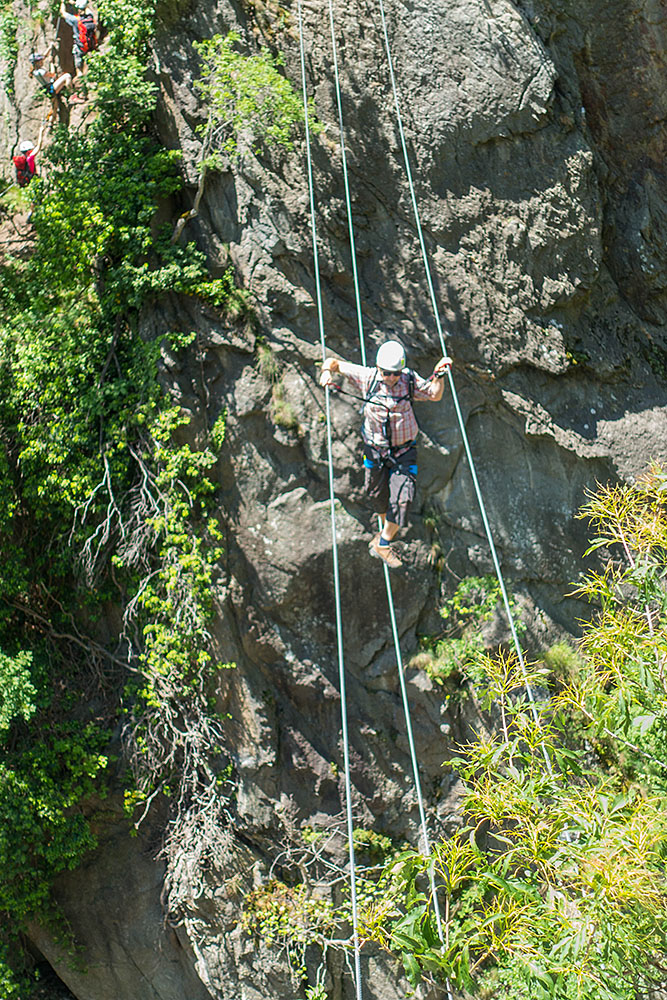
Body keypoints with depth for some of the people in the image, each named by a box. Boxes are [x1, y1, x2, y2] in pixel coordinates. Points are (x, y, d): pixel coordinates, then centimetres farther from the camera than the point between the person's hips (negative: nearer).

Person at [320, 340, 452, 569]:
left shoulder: (409, 380, -10)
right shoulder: (367, 377, -13)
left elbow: (435, 395, -1)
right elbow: (334, 362, -4)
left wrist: (439, 374, -17)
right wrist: (327, 371, -26)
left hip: (403, 451, -1)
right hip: (375, 450, 1)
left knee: (402, 498, -12)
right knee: (377, 495, 17)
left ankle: (384, 544, 3)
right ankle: (387, 527, 48)